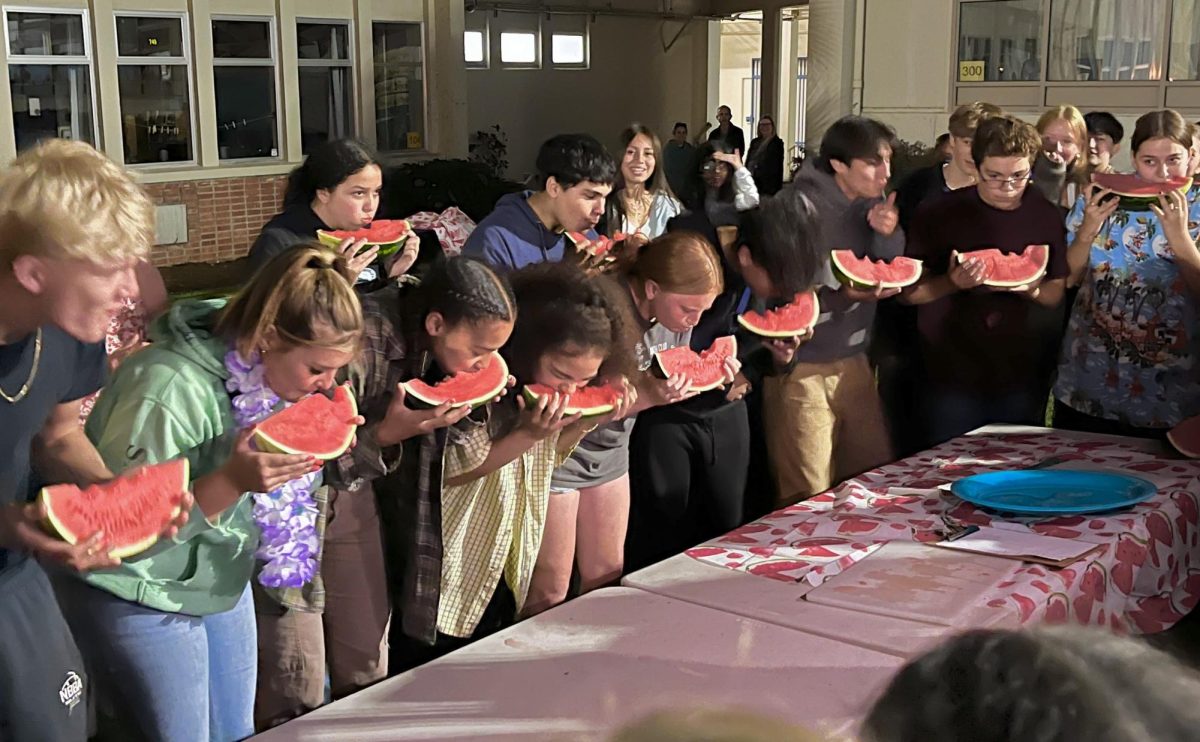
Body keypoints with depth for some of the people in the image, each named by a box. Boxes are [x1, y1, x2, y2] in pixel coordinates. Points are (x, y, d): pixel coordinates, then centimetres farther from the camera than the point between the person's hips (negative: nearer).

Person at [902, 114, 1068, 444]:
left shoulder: (1048, 217, 1)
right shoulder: (938, 214, -6)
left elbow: (1059, 293, 6)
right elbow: (910, 291, -3)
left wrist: (1029, 289, -16)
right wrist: (952, 283, -22)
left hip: (1024, 381, 2)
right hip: (951, 379, -2)